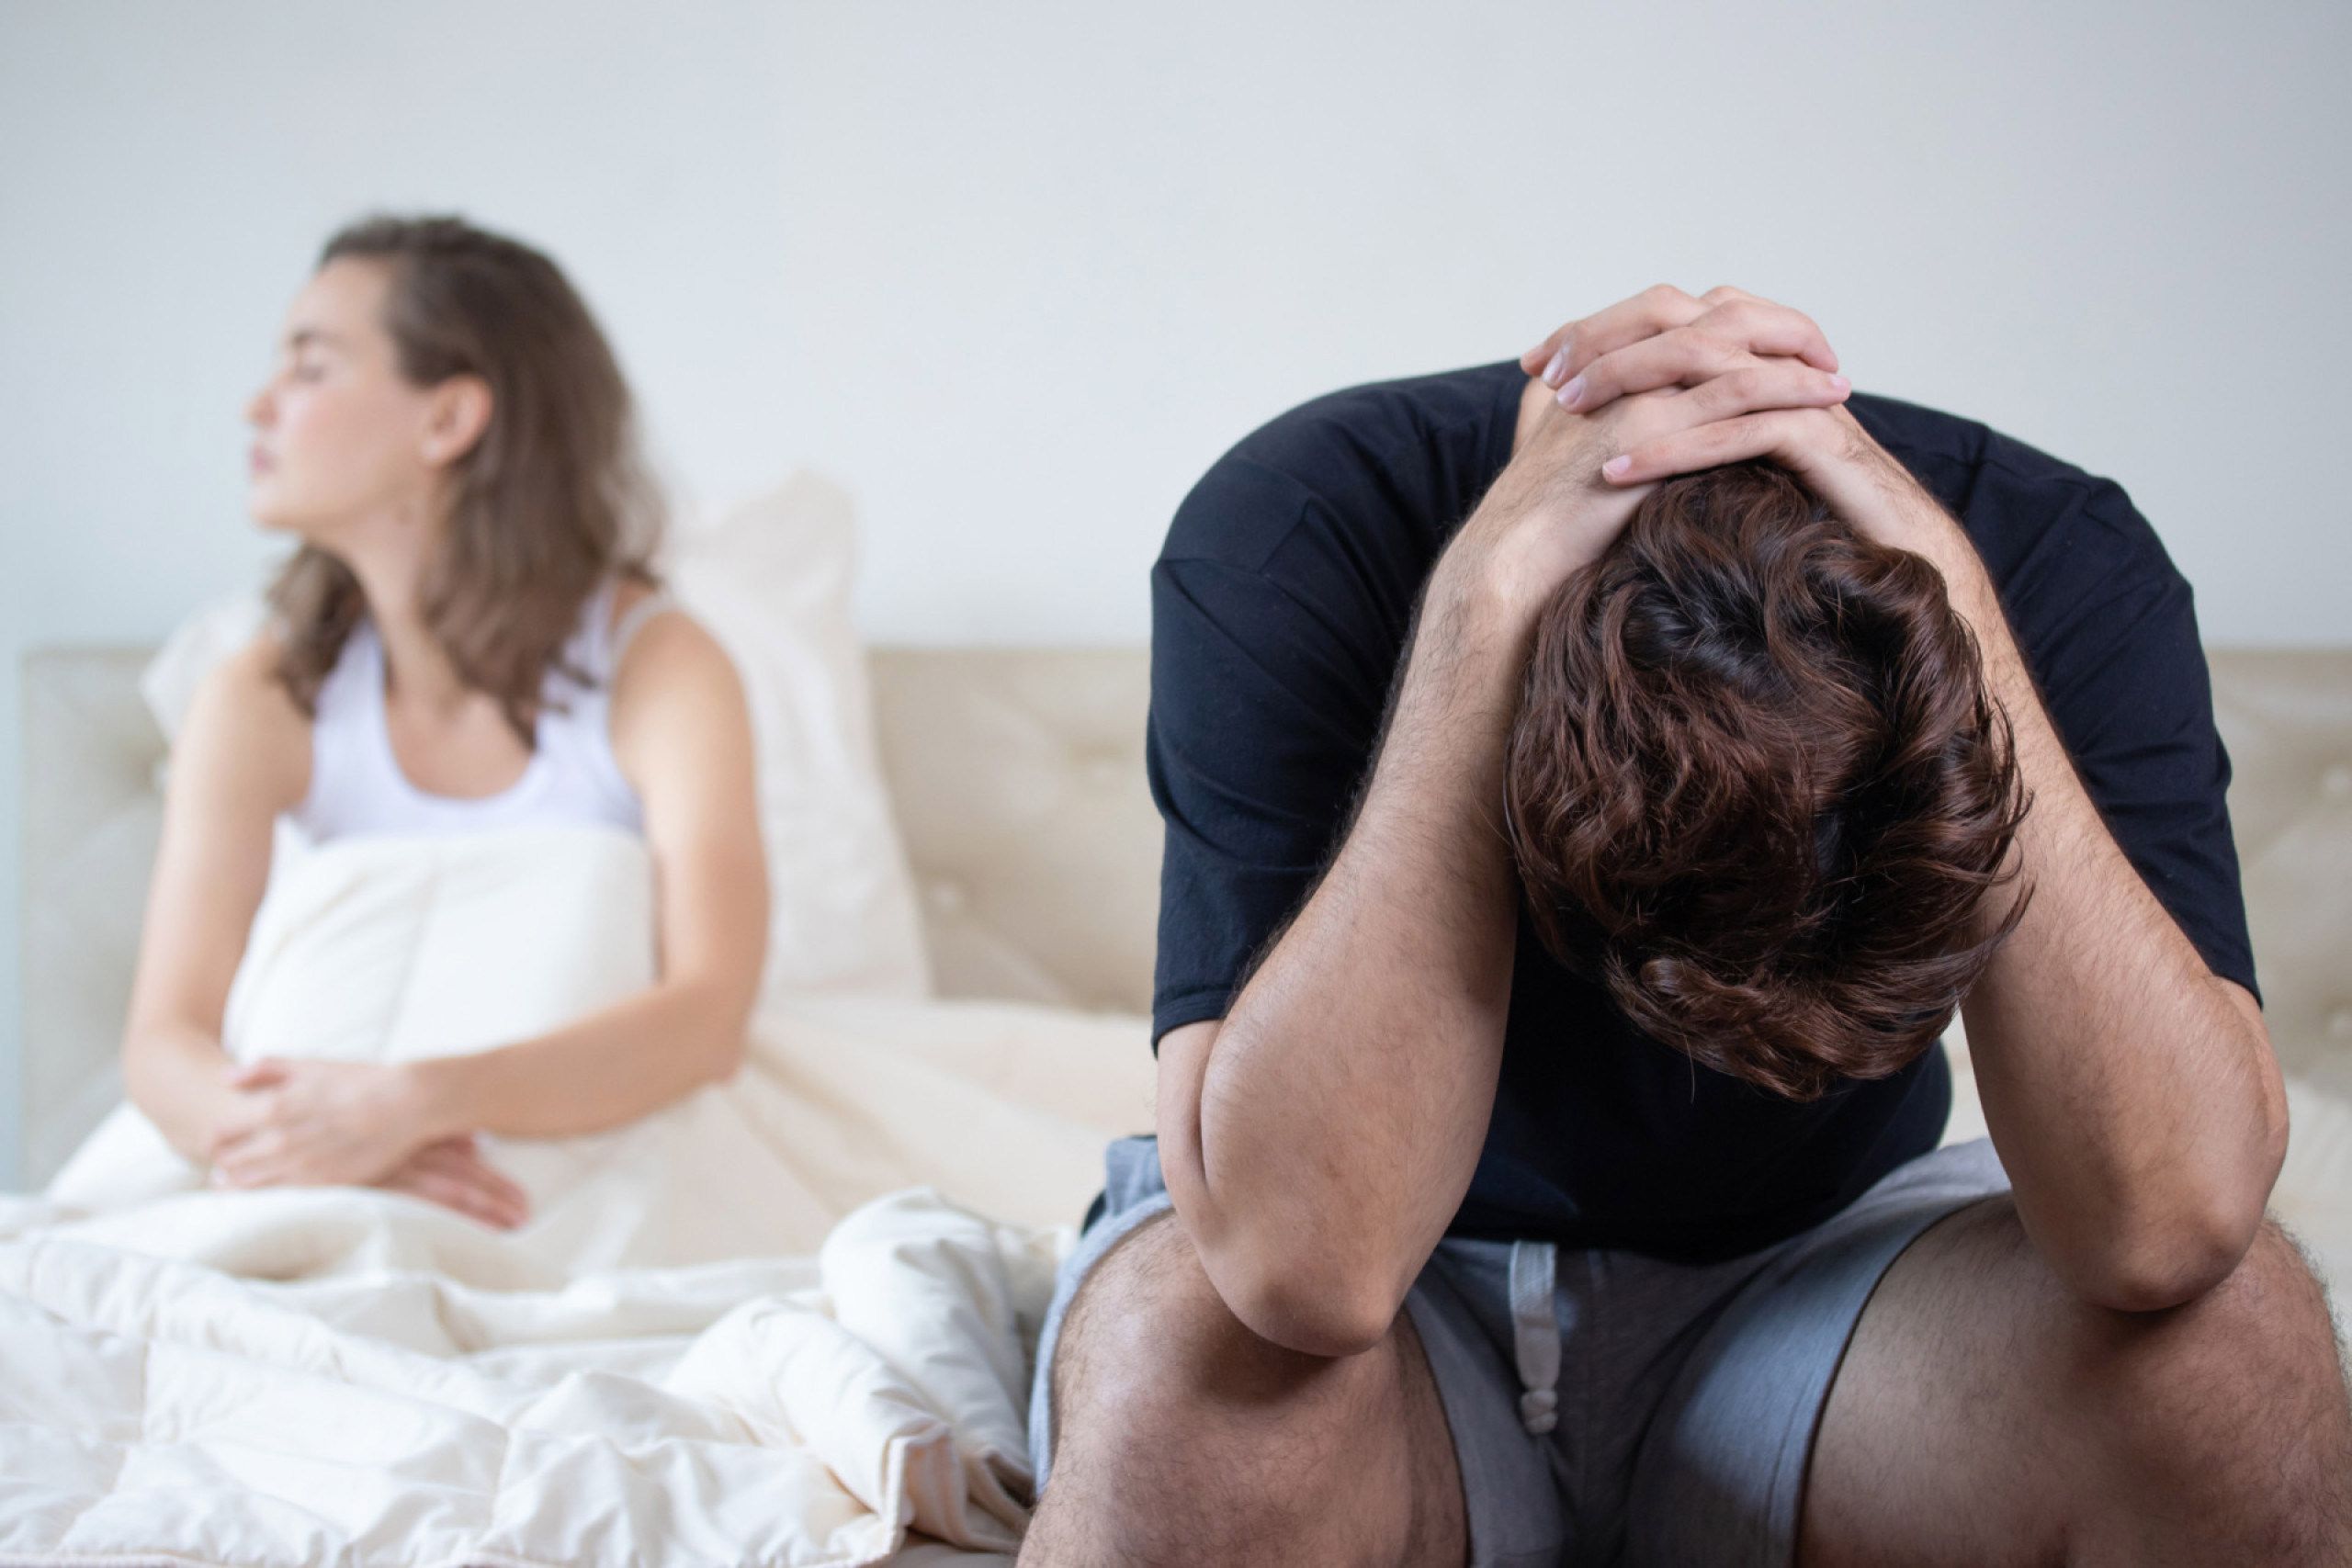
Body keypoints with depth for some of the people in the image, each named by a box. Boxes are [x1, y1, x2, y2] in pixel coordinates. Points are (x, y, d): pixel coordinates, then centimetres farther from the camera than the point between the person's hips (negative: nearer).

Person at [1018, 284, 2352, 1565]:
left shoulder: (2058, 565, -22)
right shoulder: (1291, 540, -27)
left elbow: (2170, 1227, -34)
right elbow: (1303, 1261, -39)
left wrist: (1947, 586, -38)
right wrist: (1492, 589, -41)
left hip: (1811, 1272, 2)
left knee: (2234, 1342, -27)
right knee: (1195, 1379, -36)